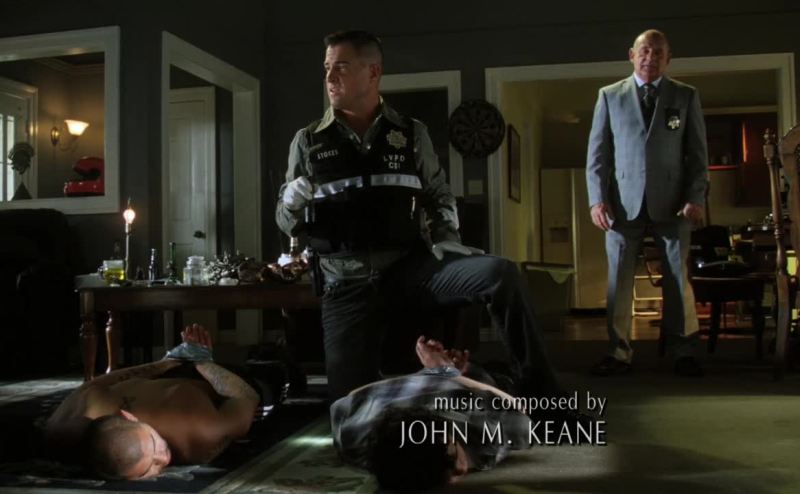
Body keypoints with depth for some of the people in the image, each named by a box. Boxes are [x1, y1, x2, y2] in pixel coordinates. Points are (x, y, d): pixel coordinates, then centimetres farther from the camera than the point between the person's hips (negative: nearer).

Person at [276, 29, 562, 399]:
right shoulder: (307, 142, 7)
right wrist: (291, 206, -14)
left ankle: (541, 396, -10)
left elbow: (440, 197, 16)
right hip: (347, 285, 0)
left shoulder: (412, 134, 8)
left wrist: (446, 240, -4)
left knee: (501, 274, -23)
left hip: (410, 268, 0)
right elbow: (286, 220, 11)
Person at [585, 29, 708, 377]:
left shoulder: (686, 96, 10)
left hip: (671, 202, 0)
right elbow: (597, 152, 5)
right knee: (619, 281, 0)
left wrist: (696, 198, -6)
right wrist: (597, 199, -5)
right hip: (624, 202, 0)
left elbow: (698, 153, 7)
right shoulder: (610, 96, 10)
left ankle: (683, 353, 12)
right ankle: (619, 353, 8)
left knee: (678, 279, 3)